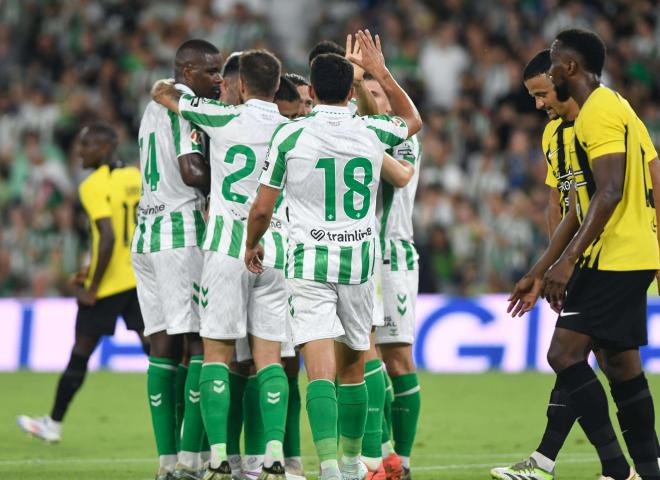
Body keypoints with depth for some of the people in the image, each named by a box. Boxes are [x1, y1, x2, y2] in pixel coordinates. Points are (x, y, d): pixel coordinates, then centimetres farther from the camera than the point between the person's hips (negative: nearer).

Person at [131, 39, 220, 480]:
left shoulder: (154, 107, 21)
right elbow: (192, 172, -18)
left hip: (146, 234, 9)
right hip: (183, 232, -9)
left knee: (164, 345, 6)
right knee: (203, 343, -8)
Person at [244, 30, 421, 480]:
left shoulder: (289, 135, -6)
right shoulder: (372, 132, 2)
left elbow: (262, 209, 0)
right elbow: (414, 120, 27)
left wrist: (252, 246, 20)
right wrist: (381, 71, 32)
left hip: (309, 265, -3)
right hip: (360, 263, 3)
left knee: (321, 369, -11)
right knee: (353, 367, 17)